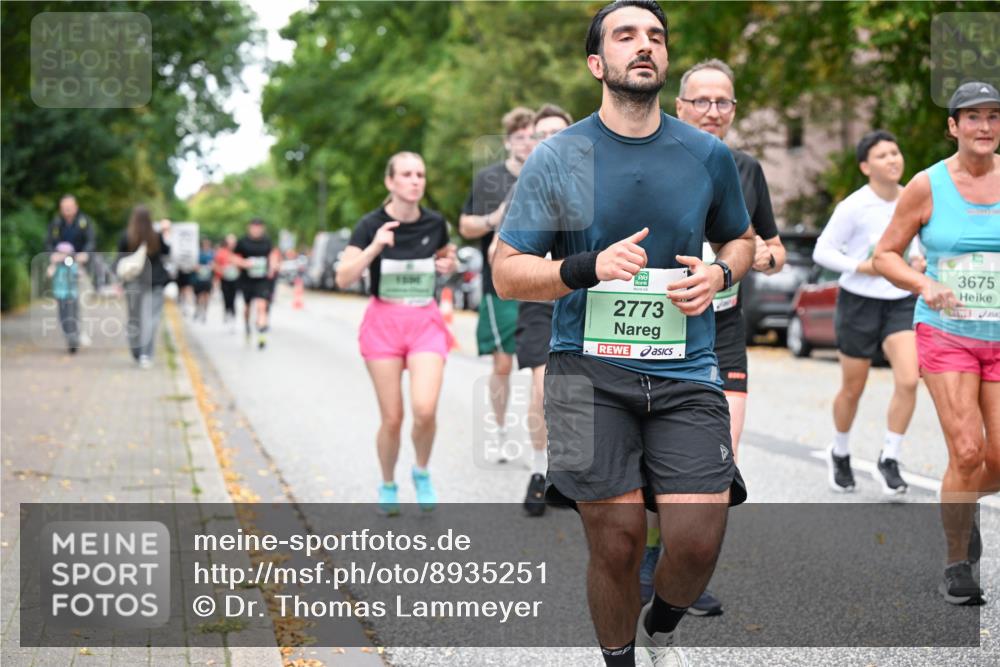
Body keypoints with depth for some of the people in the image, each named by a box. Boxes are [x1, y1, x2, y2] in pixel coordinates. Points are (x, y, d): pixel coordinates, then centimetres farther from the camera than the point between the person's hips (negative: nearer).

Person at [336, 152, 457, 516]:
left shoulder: (435, 223, 1)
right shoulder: (372, 225, -7)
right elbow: (343, 278, -13)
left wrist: (448, 264, -1)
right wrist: (374, 247, -26)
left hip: (426, 322, 1)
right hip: (384, 321, -1)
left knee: (425, 409, -19)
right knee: (392, 418, 0)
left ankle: (422, 472, 10)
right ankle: (388, 486, 26)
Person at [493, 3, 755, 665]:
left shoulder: (708, 155, 7)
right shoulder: (556, 157, 1)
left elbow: (741, 239, 24)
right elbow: (507, 273, 1)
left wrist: (719, 274, 0)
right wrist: (587, 268, -16)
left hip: (685, 370, 2)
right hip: (590, 368, -2)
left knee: (698, 541, -8)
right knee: (617, 543, -4)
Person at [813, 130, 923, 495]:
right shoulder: (853, 206, -14)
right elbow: (822, 250, -9)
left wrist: (917, 259, -1)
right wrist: (862, 267, -21)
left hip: (901, 303, 3)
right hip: (859, 302, -3)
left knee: (908, 381, -16)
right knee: (853, 390, 9)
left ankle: (889, 459, 0)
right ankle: (840, 454, 35)